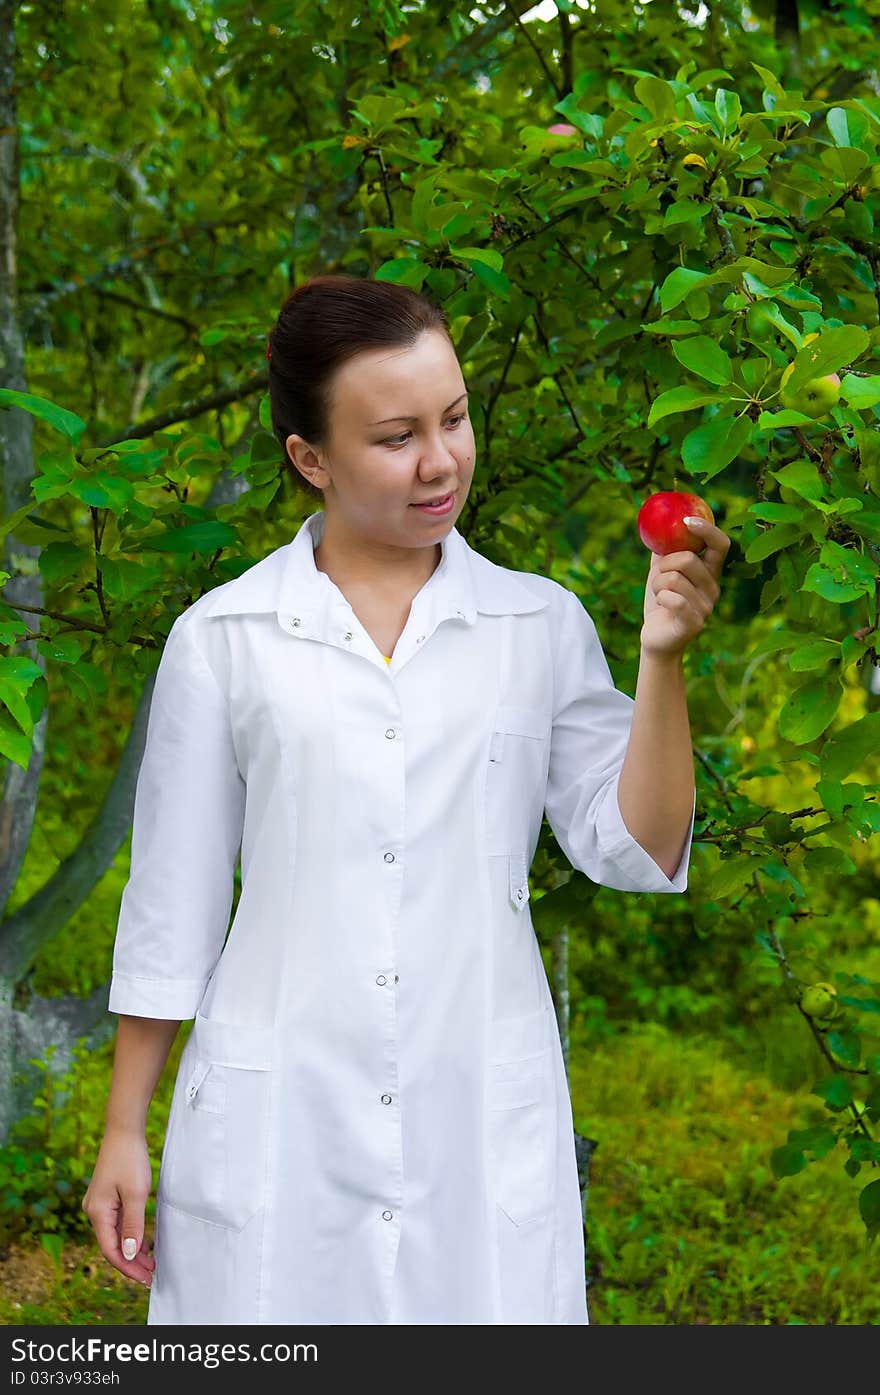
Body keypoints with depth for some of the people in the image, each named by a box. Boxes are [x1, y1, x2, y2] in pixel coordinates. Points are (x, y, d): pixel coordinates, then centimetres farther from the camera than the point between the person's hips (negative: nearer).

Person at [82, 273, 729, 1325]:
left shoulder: (541, 625, 3)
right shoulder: (223, 638, 1)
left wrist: (662, 656, -13)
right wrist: (123, 1132, 6)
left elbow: (636, 851, -1)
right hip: (274, 1124, 0)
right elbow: (170, 902, 5)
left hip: (483, 1120, 1)